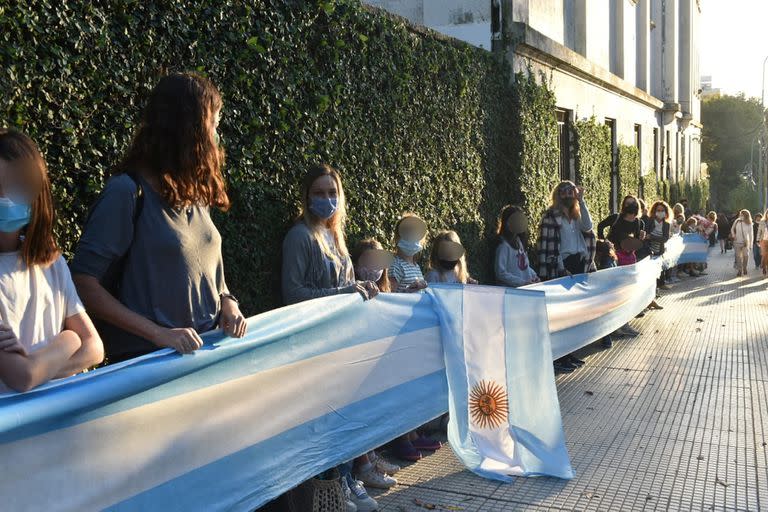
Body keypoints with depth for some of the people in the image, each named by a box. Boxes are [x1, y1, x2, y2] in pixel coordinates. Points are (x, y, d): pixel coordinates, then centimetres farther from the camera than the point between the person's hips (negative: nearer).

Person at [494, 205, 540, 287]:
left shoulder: (518, 241, 16)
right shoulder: (503, 245, -10)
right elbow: (501, 273, -14)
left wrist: (534, 276, 9)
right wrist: (522, 282, -17)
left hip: (527, 286, 8)